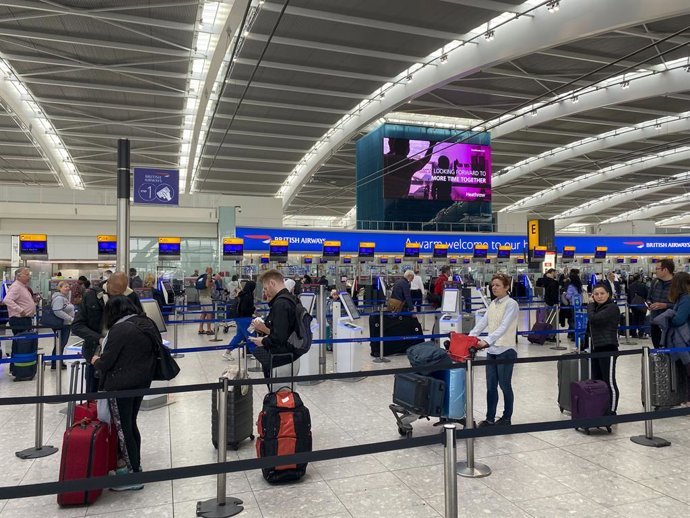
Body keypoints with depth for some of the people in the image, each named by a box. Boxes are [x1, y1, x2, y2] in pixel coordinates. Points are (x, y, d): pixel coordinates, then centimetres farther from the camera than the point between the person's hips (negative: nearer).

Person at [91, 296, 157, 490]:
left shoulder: (119, 330, -18)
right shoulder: (146, 324, 7)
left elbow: (106, 362, -16)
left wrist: (96, 361, 7)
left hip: (121, 385, -8)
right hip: (142, 381, 8)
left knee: (123, 428, 1)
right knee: (131, 424, 19)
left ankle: (134, 476, 7)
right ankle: (135, 466, 31)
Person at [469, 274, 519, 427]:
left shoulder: (511, 304, -13)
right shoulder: (493, 303, 10)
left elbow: (503, 327, -24)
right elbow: (483, 322, 4)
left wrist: (487, 341, -35)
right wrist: (470, 337, -9)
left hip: (505, 351, -6)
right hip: (492, 351, 6)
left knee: (505, 386, 7)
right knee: (491, 386, 11)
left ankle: (506, 418, 23)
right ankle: (490, 418, 21)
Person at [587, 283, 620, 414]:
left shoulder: (612, 308, -11)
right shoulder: (596, 307, 14)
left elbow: (593, 319, -22)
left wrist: (590, 305, -8)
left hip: (608, 349, -8)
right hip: (595, 348, 8)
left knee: (609, 382, -4)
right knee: (596, 381, 11)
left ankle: (612, 412, 3)